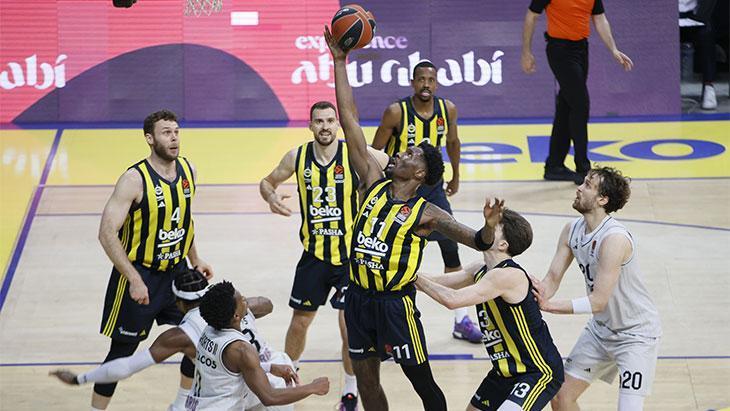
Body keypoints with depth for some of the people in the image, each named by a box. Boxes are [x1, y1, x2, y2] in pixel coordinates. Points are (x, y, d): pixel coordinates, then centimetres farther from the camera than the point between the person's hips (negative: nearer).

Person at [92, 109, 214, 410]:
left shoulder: (188, 170, -1)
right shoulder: (135, 179, -22)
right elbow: (107, 233, -24)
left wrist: (194, 259, 16)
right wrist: (134, 280, -27)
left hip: (176, 271, 7)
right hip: (139, 274, -6)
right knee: (123, 350, -1)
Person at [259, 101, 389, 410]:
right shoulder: (297, 157, -3)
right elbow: (267, 182, 12)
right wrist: (271, 197, -9)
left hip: (350, 255, -3)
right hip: (314, 254, 3)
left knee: (349, 327, -3)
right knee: (299, 323, 13)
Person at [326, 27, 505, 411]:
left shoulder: (426, 213, -8)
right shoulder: (374, 183, 3)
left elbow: (477, 242, -13)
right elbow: (349, 120, 1)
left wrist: (489, 225, -37)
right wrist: (340, 62, -2)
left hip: (395, 302, -5)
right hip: (359, 296, 5)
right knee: (366, 379, 12)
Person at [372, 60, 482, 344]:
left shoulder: (448, 109, -8)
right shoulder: (397, 112, -20)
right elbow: (374, 152, -11)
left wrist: (455, 177, 21)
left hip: (432, 186, 4)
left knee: (451, 250, 3)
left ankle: (461, 321, 12)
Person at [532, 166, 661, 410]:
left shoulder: (615, 239, -30)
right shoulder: (571, 231, -4)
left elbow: (598, 301, -30)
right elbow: (553, 278, -5)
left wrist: (549, 306, -35)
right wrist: (538, 296, -28)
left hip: (636, 335, -8)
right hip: (601, 329, 8)